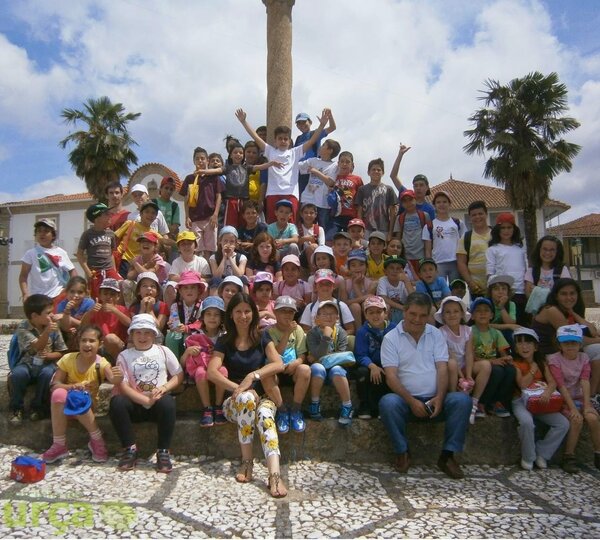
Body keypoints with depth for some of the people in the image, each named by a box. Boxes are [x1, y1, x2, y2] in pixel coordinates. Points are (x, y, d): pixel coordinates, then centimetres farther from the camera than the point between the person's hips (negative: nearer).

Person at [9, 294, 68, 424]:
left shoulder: (54, 327, -3)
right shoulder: (23, 327, -10)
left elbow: (61, 352, 2)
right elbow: (37, 347, -23)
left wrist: (48, 356, -19)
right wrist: (47, 332, -39)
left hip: (47, 364, 1)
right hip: (27, 363, 0)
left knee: (48, 373, -33)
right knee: (18, 373, -32)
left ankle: (39, 407, -10)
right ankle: (16, 408, -9)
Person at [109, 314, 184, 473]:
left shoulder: (163, 351, 8)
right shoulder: (124, 355, 6)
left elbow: (179, 375, 8)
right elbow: (123, 385, -4)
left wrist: (164, 388, -12)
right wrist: (146, 400, -17)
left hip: (158, 402, -1)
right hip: (135, 403, 1)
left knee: (167, 402, -34)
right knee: (117, 402, -30)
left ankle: (163, 451, -20)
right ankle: (130, 448, -15)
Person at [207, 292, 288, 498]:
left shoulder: (262, 338, 8)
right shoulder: (224, 342, 6)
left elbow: (278, 364, -8)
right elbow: (212, 372, -10)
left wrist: (253, 376, -22)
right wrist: (238, 388, -23)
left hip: (262, 397, 0)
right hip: (234, 402, 0)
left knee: (265, 415, -35)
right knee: (247, 397, -36)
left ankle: (275, 475, -48)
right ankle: (247, 462, -27)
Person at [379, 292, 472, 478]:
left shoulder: (435, 334, 10)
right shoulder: (391, 338, 1)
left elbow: (442, 368, 1)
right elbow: (391, 376, -8)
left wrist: (439, 397, -16)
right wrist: (412, 401, -20)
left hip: (435, 400, 2)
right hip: (407, 400, -2)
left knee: (462, 400, -26)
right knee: (387, 402, -33)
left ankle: (447, 455, -12)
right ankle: (402, 452, -11)